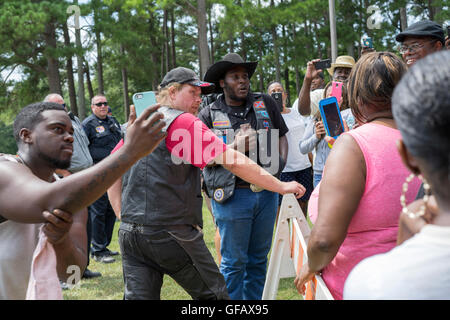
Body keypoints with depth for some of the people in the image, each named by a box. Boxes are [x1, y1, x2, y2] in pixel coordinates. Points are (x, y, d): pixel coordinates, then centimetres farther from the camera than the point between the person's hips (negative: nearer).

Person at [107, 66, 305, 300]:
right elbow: (233, 161, -12)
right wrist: (281, 186, -7)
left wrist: (124, 217, 17)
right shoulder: (184, 122, -7)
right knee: (213, 294, 5)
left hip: (130, 233, 7)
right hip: (171, 234, -7)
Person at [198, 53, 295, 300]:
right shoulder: (208, 115, 0)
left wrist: (280, 164, 2)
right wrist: (235, 148, -16)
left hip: (266, 193, 4)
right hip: (231, 196, -3)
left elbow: (282, 136, 18)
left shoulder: (266, 104, 8)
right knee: (234, 262, 2)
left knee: (258, 258, 14)